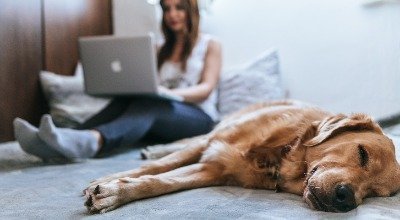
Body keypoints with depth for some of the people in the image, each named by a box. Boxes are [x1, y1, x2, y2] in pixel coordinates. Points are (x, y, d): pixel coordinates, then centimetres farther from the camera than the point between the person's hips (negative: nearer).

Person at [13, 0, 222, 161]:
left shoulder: (210, 44, 11)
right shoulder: (163, 50, 25)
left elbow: (207, 88, -4)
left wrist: (172, 93, -24)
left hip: (198, 116, -4)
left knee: (149, 104, -37)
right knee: (125, 101, -29)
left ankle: (92, 141, -66)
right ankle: (56, 143, -51)